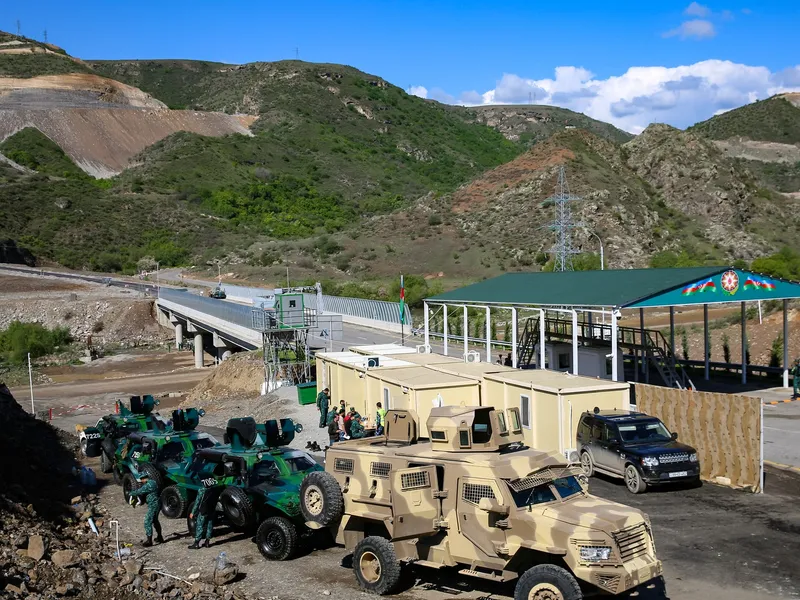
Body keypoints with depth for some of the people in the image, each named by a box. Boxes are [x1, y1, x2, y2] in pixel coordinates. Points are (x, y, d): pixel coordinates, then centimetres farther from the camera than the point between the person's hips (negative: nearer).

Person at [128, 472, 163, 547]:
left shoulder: (149, 485, -20)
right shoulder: (152, 482, 13)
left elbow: (140, 492, -16)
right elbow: (142, 491, 21)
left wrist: (132, 493, 3)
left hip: (153, 505, -11)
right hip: (156, 504, 11)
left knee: (147, 523, -6)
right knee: (155, 521, 24)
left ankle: (149, 541, -4)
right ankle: (159, 538, 35)